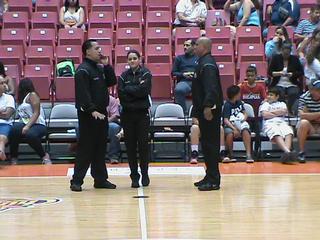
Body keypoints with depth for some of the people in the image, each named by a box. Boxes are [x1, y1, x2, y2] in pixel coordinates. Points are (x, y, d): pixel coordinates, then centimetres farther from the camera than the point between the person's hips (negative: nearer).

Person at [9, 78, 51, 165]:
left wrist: (27, 126, -22)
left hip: (38, 125, -6)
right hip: (24, 123, 6)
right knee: (14, 129, -30)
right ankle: (13, 158, -25)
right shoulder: (22, 97, 26)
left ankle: (44, 156, -15)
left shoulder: (32, 95, 0)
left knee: (30, 134, -41)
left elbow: (36, 113, -11)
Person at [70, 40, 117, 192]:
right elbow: (83, 94, -20)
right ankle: (76, 181, -2)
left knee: (101, 148, 10)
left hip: (101, 113, 8)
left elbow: (112, 82, 11)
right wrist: (92, 110, -28)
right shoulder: (83, 70, -11)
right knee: (86, 148, -7)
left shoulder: (100, 68, 16)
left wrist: (106, 65, 2)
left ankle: (100, 179, 17)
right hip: (88, 115, -8)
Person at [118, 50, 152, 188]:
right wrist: (135, 92, -11)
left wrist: (127, 89, -7)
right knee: (130, 145, 2)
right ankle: (134, 176, 9)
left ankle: (145, 174, 11)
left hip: (142, 113, -2)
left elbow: (142, 90, -15)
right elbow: (120, 94, -4)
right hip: (127, 113, 2)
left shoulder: (146, 74, 1)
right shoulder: (123, 76, 9)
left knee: (143, 144, -2)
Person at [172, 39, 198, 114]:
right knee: (178, 90, -37)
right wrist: (183, 74, -1)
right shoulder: (179, 58, 24)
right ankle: (183, 112, -28)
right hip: (184, 81, 1)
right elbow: (173, 73, 18)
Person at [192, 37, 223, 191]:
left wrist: (208, 106, -31)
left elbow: (211, 88, -25)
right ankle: (210, 176, 21)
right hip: (204, 109, 11)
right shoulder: (203, 63, 18)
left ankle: (213, 180, -5)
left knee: (210, 143, -8)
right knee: (206, 143, 14)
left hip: (209, 110, -11)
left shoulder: (208, 64, -14)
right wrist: (198, 109, 23)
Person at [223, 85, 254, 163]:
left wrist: (244, 118, -3)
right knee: (230, 133, -37)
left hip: (240, 123, 4)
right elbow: (225, 120, -15)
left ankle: (248, 155, -35)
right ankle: (230, 154, -14)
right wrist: (234, 129, -28)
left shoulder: (240, 103, 14)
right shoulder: (227, 105, -5)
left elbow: (245, 113, 22)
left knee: (246, 131, -31)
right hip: (230, 125, -4)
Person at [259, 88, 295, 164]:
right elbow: (264, 114, 5)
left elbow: (284, 111, 7)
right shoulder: (265, 104, 27)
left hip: (282, 123, 2)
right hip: (270, 123, -2)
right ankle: (288, 151, -63)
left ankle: (286, 152, -59)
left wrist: (271, 112, 9)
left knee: (289, 133, -36)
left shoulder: (282, 104, 32)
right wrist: (278, 113, 9)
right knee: (276, 134, -40)